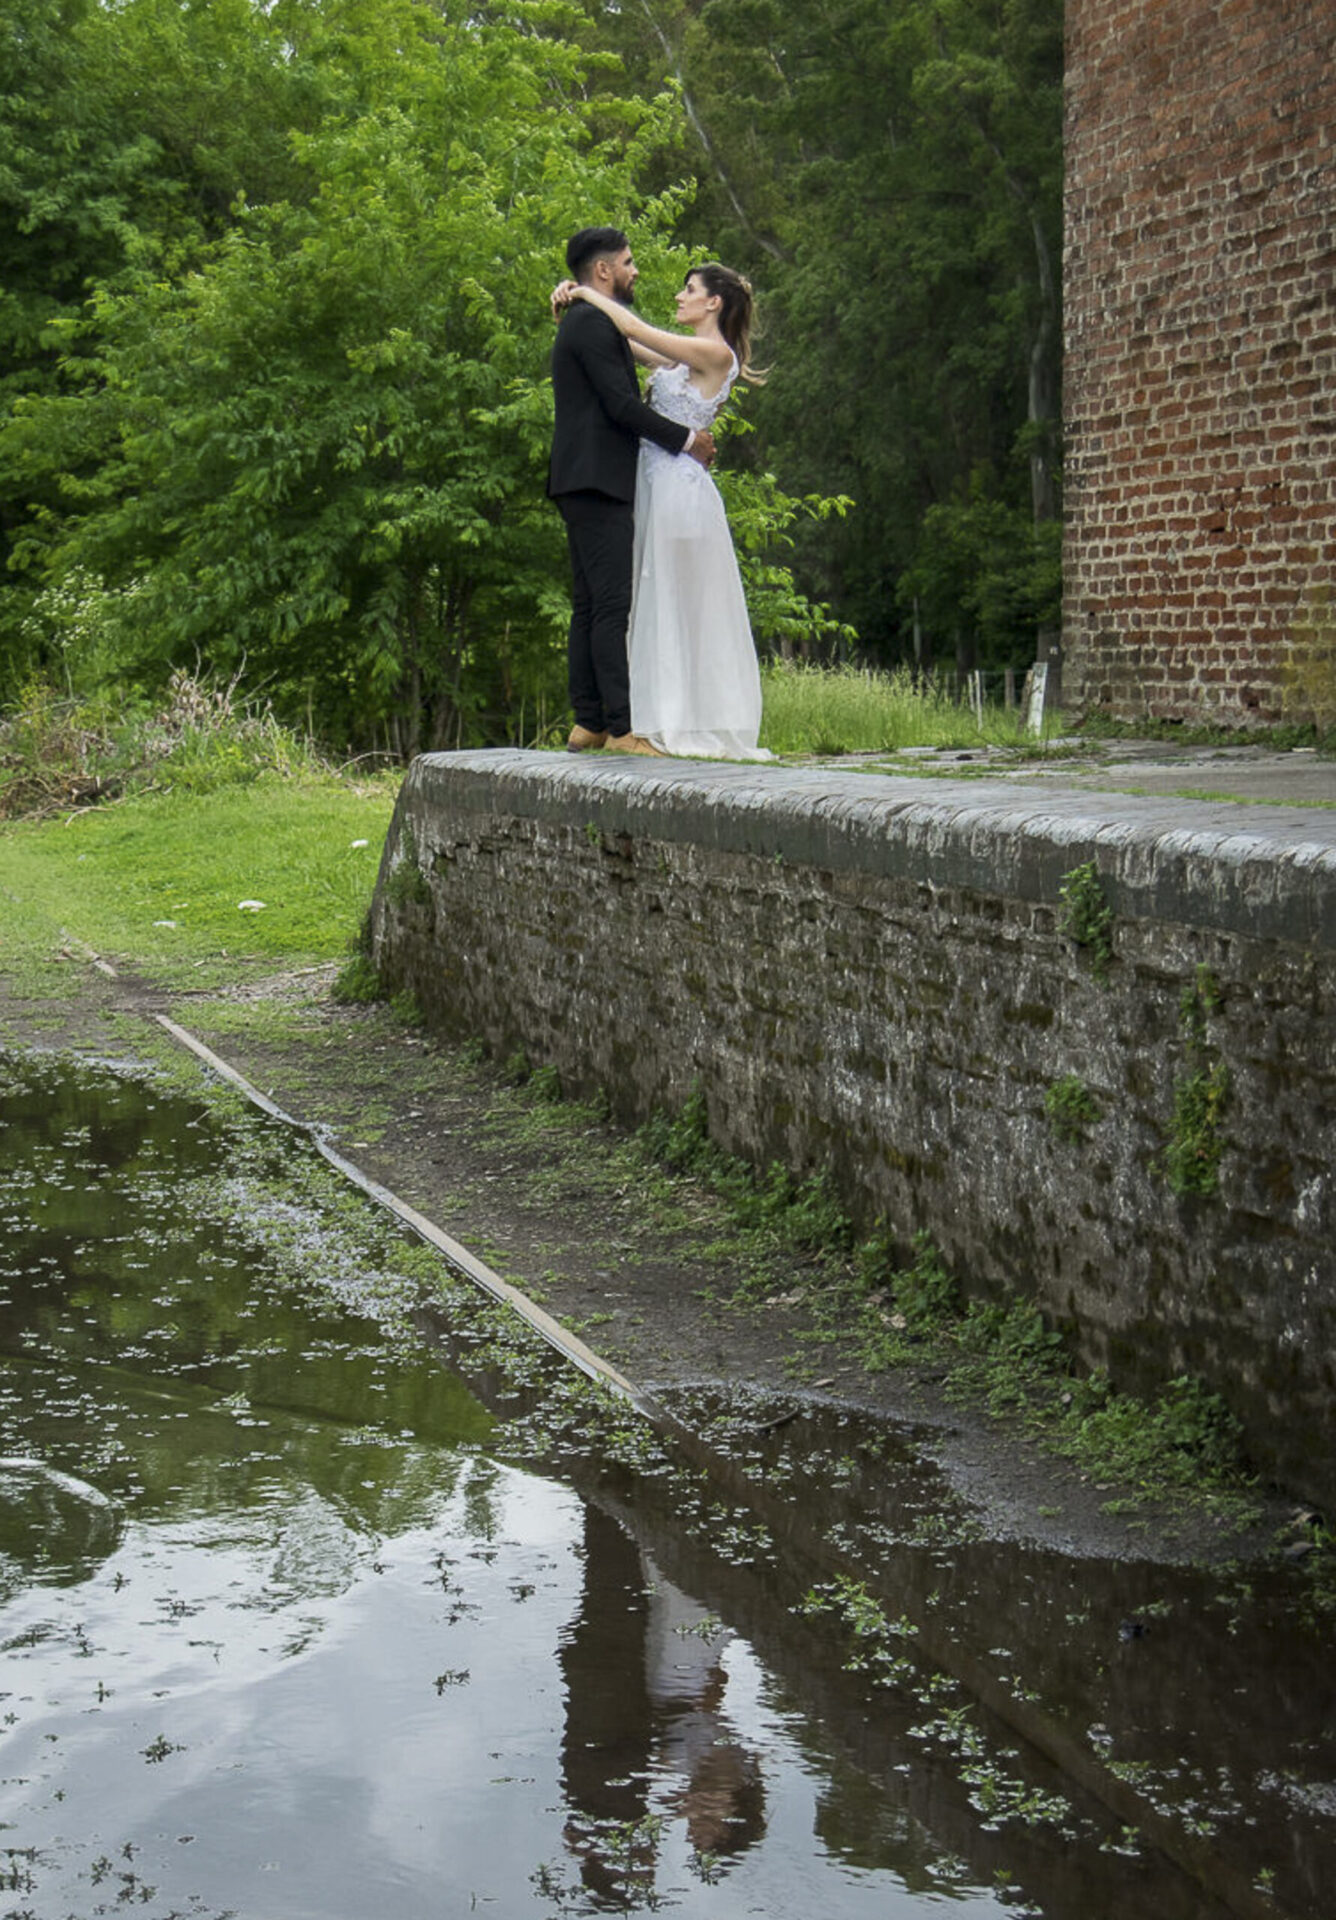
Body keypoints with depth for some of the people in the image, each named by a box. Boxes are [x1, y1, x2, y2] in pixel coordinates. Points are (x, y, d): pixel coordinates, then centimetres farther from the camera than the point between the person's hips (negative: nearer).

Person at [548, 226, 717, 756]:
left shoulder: (585, 322, 22)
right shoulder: (594, 321, -10)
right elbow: (621, 405, -17)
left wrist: (682, 441, 17)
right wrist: (685, 439, -8)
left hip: (585, 483, 11)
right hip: (597, 481, -11)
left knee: (589, 606, 9)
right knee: (613, 603, -14)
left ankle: (587, 722, 10)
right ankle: (621, 727, -17)